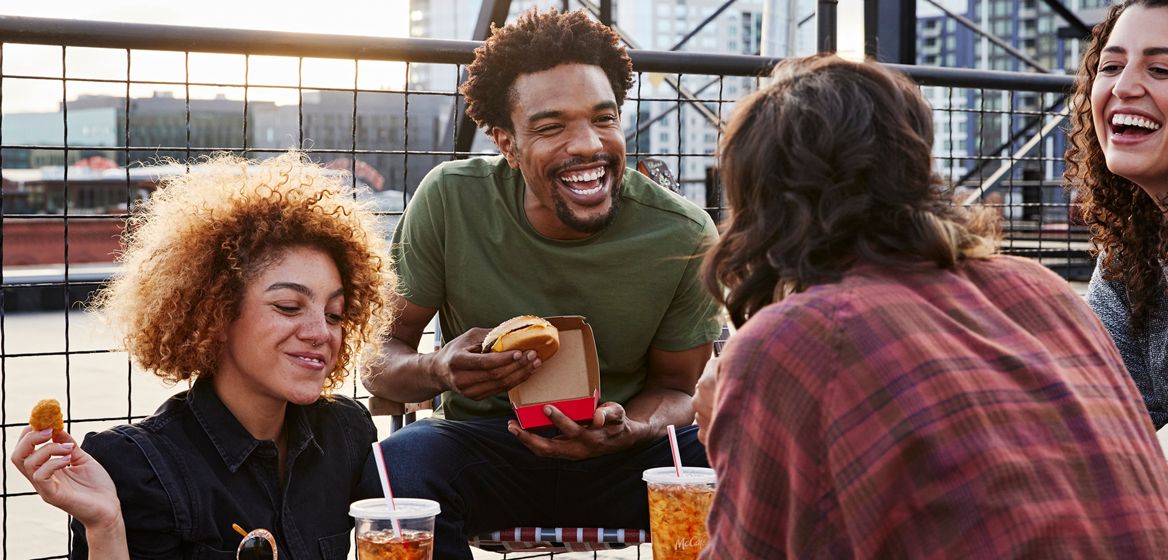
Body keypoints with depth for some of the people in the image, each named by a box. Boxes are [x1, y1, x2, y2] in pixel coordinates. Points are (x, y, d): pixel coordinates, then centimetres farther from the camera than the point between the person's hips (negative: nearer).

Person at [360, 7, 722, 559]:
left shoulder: (683, 237, -12)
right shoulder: (450, 200, -13)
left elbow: (674, 387, 1)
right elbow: (379, 355, -6)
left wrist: (627, 430, -24)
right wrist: (438, 370, -31)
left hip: (620, 453, 1)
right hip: (483, 442, 0)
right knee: (401, 460, -34)